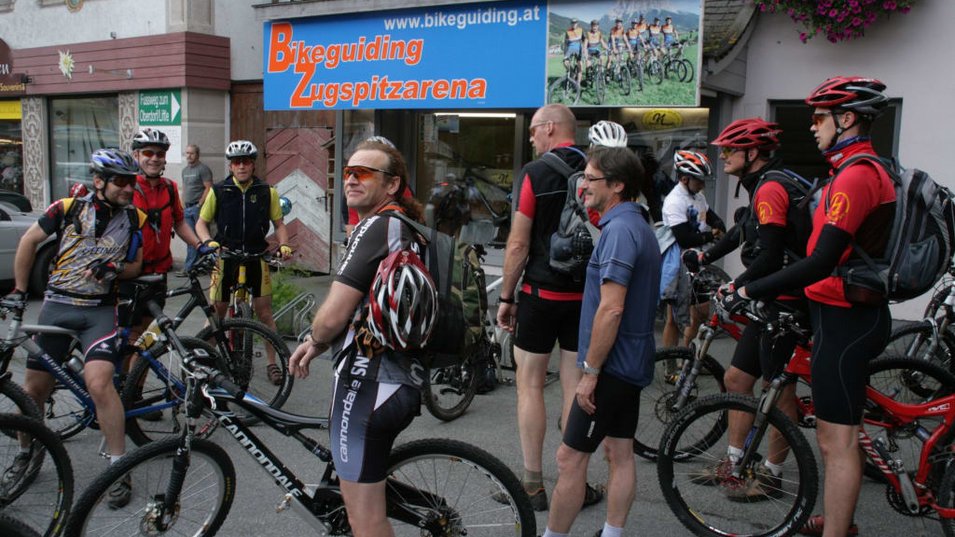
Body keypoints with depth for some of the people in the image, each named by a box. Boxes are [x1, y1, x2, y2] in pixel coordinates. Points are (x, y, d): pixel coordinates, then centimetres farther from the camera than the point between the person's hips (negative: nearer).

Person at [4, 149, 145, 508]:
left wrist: (113, 269, -14)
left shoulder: (134, 218, 1)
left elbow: (135, 266, 8)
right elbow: (29, 241, 10)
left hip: (100, 310, -2)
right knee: (34, 388, 9)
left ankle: (120, 469, -11)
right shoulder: (70, 208, -1)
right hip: (56, 306, 2)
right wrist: (19, 290, 12)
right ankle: (26, 454, 36)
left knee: (99, 383, -20)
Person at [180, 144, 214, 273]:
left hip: (199, 207, -8)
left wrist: (199, 204, -14)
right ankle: (189, 267, 11)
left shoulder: (203, 169, -7)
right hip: (187, 208, 8)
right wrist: (183, 205, 14)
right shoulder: (185, 170, 18)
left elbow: (208, 188, -13)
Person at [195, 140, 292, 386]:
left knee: (264, 312, 3)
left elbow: (279, 223, 9)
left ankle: (272, 364, 15)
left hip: (257, 257, 0)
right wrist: (208, 242, -14)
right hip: (225, 257, 0)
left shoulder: (267, 192, 1)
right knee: (216, 312, 5)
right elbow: (201, 222, 5)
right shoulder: (218, 191, -1)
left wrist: (283, 245, -9)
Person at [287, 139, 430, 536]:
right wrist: (320, 343, 14)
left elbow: (333, 316, -20)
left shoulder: (376, 226, -16)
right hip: (404, 380, 10)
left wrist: (317, 340, 2)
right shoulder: (405, 228, 13)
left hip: (368, 384, -10)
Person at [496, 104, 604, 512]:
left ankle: (532, 484, 12)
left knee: (530, 386, 7)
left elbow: (518, 244, -11)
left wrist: (506, 297, -2)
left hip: (541, 293, -4)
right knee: (575, 386, 10)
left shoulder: (536, 173, -9)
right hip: (585, 295, 4)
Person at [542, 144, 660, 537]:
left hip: (612, 365, -10)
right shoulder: (639, 225, 13)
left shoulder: (619, 229, -20)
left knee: (570, 458, -2)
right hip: (631, 363, 10)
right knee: (620, 454, 15)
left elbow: (611, 309, -26)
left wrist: (590, 371, -20)